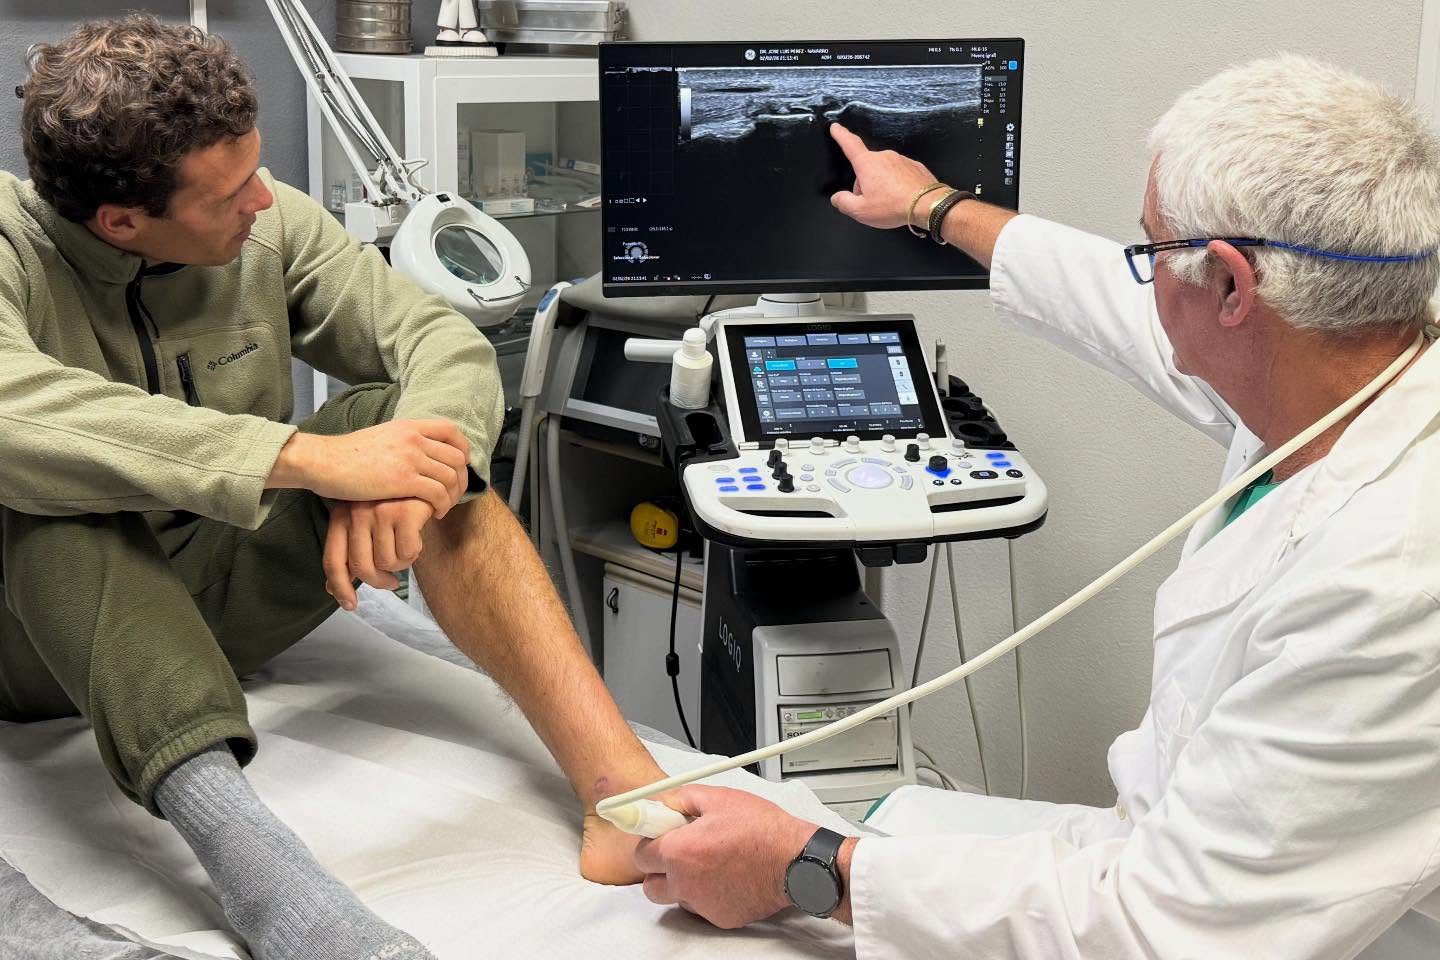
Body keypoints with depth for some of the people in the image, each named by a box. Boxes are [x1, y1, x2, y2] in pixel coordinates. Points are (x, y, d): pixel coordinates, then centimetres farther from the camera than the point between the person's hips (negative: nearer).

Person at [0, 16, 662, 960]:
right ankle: (229, 826, -51)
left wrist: (406, 475, -35)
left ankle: (627, 790, -34)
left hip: (228, 598, 4)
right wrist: (313, 459, -44)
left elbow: (446, 340, -12)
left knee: (397, 414, -20)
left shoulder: (272, 226, -6)